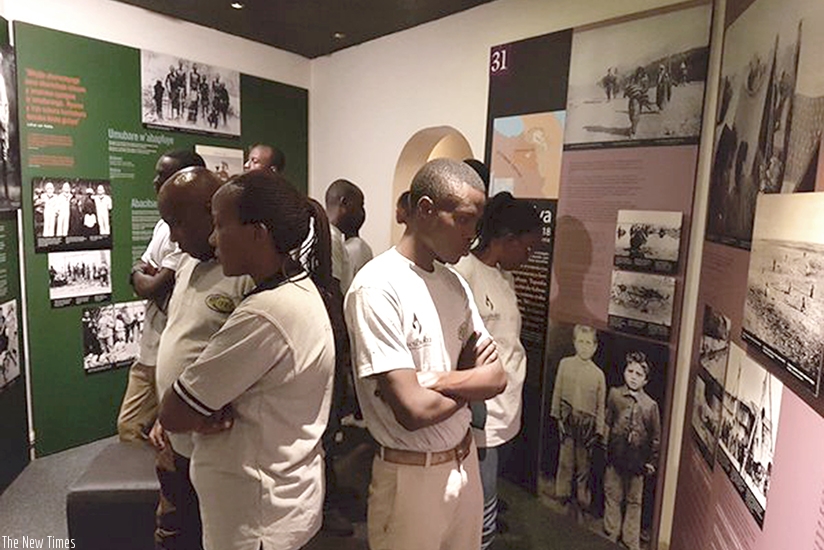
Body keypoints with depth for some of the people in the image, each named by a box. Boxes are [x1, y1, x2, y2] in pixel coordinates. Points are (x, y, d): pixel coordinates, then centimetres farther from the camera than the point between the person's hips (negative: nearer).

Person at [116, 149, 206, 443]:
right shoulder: (163, 225, 12)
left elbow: (152, 287, -19)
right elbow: (141, 282, 12)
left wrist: (139, 272, 2)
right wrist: (148, 274, -9)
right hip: (149, 349, 9)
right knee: (128, 429, 19)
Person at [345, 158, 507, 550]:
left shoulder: (453, 282, 2)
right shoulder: (378, 287, -22)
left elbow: (497, 376, -2)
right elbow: (414, 410, -25)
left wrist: (438, 382, -19)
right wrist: (471, 385, -7)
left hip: (465, 460, 7)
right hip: (412, 476, -7)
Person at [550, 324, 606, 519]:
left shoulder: (598, 373, -5)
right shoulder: (565, 364, -3)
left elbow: (601, 405, 1)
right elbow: (557, 391, 3)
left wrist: (598, 430, 1)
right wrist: (557, 416, 3)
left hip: (587, 422, 0)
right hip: (568, 418, 0)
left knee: (584, 463, 9)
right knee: (565, 459, 8)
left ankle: (582, 500, 25)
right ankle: (562, 495, 26)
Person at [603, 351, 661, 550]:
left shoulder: (650, 405, -8)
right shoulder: (614, 394, -7)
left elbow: (656, 437, 1)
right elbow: (605, 422, 2)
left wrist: (652, 462, 4)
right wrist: (604, 446, 3)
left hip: (637, 461, 0)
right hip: (614, 457, 0)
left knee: (634, 502, 14)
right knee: (612, 497, 13)